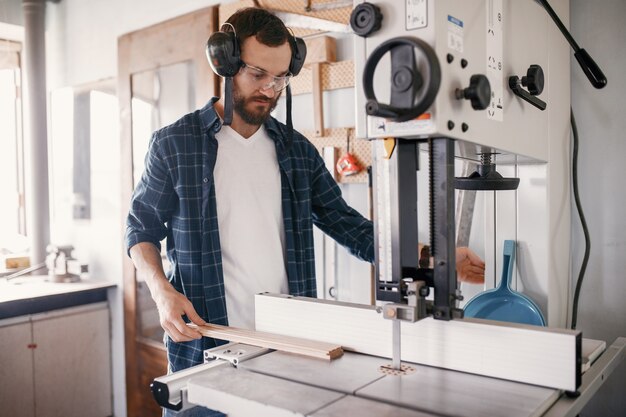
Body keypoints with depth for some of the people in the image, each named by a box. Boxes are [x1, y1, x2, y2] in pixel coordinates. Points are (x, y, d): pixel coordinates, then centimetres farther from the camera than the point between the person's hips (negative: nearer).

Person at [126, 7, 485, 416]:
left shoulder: (297, 150, 7)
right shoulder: (174, 144, -2)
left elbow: (345, 223, 7)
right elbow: (142, 228, 5)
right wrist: (162, 290, -14)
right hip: (207, 346, -2)